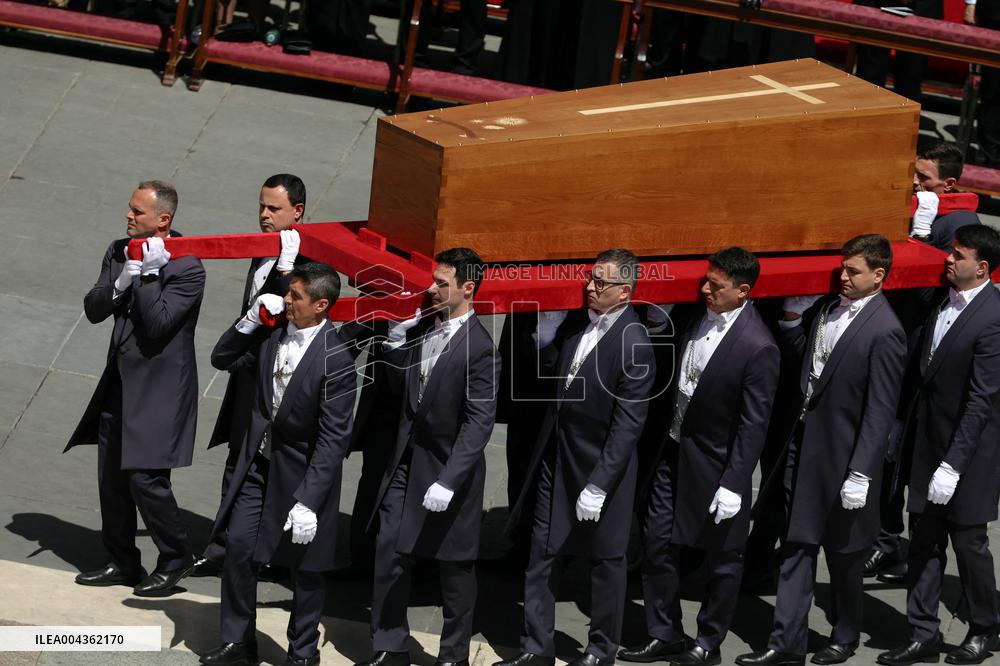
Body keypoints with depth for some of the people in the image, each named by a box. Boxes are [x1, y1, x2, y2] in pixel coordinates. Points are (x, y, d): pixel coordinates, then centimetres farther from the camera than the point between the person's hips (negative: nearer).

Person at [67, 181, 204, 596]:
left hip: (159, 389, -7)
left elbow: (157, 325, -21)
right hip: (120, 383, 7)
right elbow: (93, 310, 1)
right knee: (112, 478, 11)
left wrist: (149, 274, -22)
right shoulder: (119, 252, 7)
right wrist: (121, 282, -15)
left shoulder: (187, 268, -15)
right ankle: (123, 563, 24)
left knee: (145, 478, -9)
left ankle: (174, 559, 11)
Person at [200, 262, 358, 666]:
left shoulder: (336, 359, -22)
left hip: (302, 470, -5)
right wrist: (250, 321, -8)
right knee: (238, 545, 6)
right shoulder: (273, 333, -4)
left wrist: (308, 501, -24)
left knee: (305, 565, 9)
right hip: (259, 462, 5)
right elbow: (222, 359, 9)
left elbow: (333, 438, -21)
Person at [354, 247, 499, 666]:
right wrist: (396, 339, -2)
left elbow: (478, 423, -20)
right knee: (389, 553, 7)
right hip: (407, 459, 6)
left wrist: (448, 481, -25)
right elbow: (400, 382, 16)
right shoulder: (425, 326, 3)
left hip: (448, 466, -6)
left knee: (455, 565, 8)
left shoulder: (479, 349, -18)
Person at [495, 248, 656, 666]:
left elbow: (626, 426, -21)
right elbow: (552, 372, 16)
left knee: (605, 559, 11)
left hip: (599, 463, -7)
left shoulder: (634, 345, -21)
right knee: (541, 554, 9)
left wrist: (598, 487, -22)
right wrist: (546, 340, -3)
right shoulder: (578, 322, 0)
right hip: (556, 456, 7)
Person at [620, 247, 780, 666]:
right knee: (657, 543, 11)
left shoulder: (757, 348, -22)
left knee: (722, 558, 10)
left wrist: (732, 486, -19)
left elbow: (753, 425, -19)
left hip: (715, 462, -7)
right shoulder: (701, 316, -1)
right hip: (675, 451, 7)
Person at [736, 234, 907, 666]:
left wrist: (860, 475, -18)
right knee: (796, 548, 7)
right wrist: (792, 317, 3)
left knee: (843, 553, 11)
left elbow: (880, 412, -18)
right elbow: (801, 355, 18)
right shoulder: (828, 308, 4)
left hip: (842, 452, -7)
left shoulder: (884, 332, -18)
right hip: (804, 444, 7)